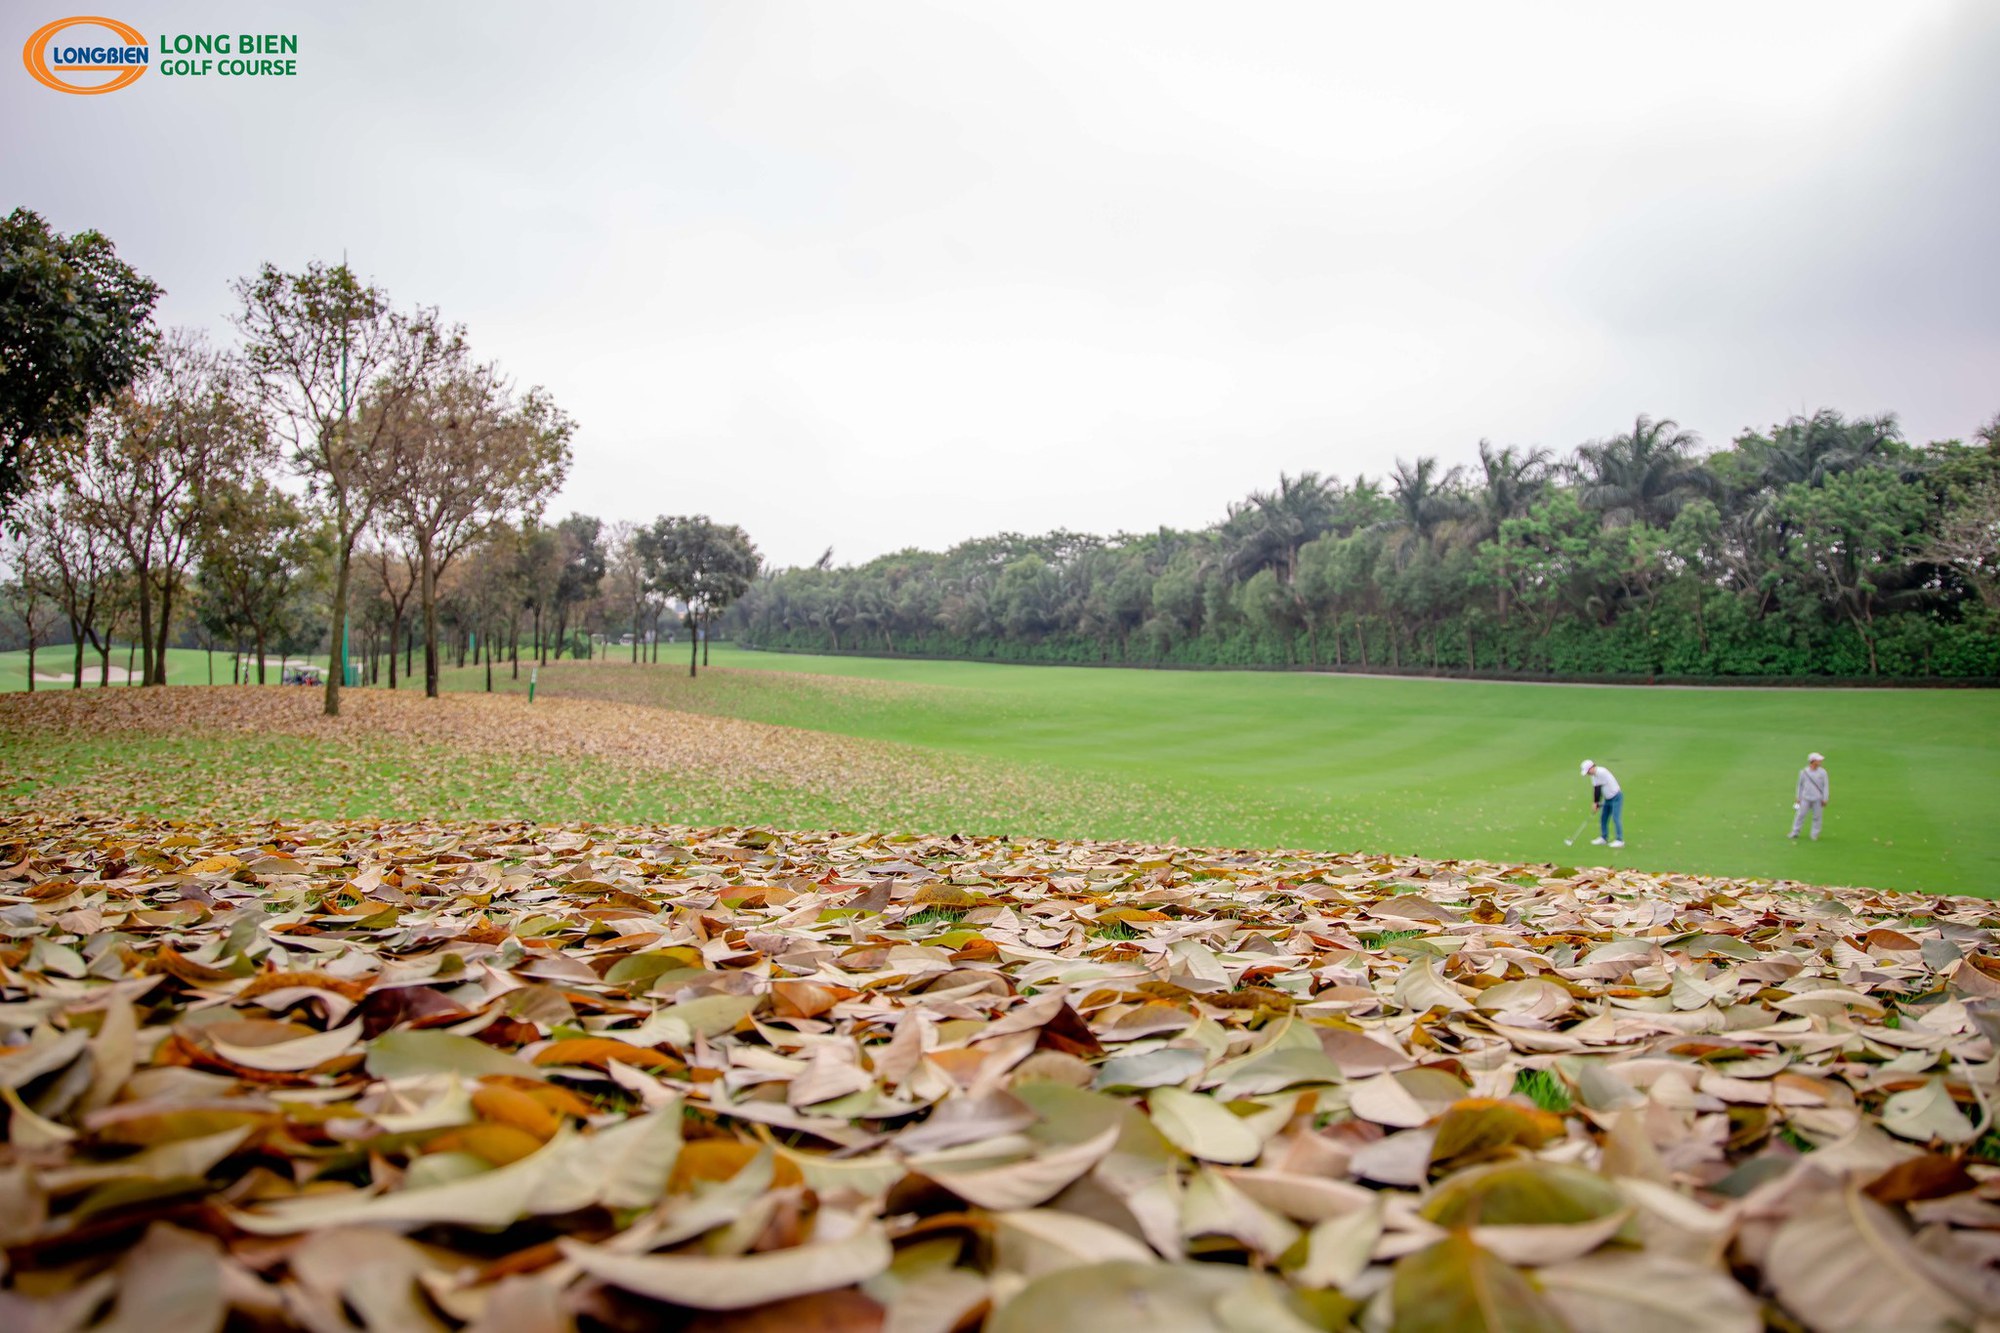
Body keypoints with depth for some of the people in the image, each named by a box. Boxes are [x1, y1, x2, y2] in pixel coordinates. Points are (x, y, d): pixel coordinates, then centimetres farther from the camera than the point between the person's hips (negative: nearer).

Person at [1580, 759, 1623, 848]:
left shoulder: (1601, 772, -26)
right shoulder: (1594, 775, 2)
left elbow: (1598, 789, -22)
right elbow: (1595, 790, 2)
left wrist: (1596, 802, -13)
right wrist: (1595, 803, -8)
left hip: (1616, 797, -9)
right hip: (1608, 798, 9)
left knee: (1615, 818, -11)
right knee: (1603, 818, 10)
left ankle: (1619, 840, -8)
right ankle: (1603, 838, 20)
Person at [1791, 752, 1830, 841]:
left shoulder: (1822, 772, -2)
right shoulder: (1804, 772, 0)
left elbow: (1826, 786, 1)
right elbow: (1800, 785, 9)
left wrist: (1825, 799, -4)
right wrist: (1798, 798, 10)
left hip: (1817, 800, 0)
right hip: (1805, 799, 0)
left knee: (1817, 817, 5)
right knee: (1800, 815, 2)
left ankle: (1815, 835, 16)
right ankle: (1795, 833, 13)